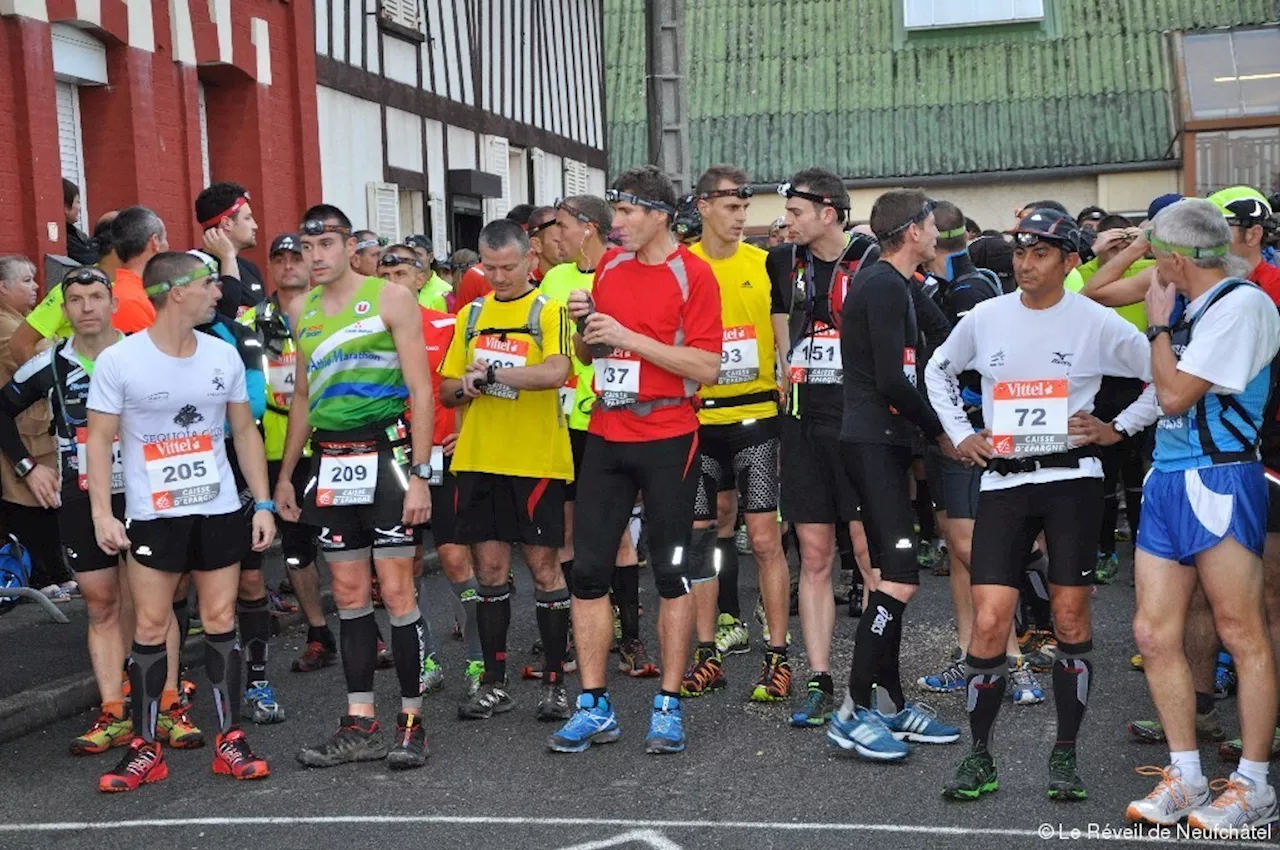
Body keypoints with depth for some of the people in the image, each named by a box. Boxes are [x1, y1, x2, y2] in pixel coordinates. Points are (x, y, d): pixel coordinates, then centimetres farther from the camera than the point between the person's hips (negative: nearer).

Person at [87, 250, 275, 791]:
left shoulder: (223, 355, 3)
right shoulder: (119, 360, -8)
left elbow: (245, 431, 10)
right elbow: (99, 439, -4)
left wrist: (263, 504, 5)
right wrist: (102, 512, -12)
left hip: (219, 510, 3)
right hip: (152, 516, -3)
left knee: (220, 620, 4)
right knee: (151, 625, -1)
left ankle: (230, 739, 13)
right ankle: (145, 749, 9)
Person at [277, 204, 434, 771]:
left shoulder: (390, 299, -4)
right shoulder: (303, 312, 13)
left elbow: (420, 391, -7)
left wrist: (419, 475, -14)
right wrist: (285, 475, 18)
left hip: (385, 454, -6)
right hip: (330, 462, 6)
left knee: (396, 590, -5)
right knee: (349, 592, 8)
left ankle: (412, 723, 3)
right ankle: (360, 725, 13)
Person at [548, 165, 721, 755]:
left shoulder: (693, 274, -7)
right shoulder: (610, 266, 11)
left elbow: (707, 366, -15)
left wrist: (629, 336, -17)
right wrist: (586, 325, -3)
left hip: (667, 438, -5)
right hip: (607, 436, 6)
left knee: (671, 573, 2)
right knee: (588, 569, 3)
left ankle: (669, 705, 12)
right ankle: (593, 707, 12)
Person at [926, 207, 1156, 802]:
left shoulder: (1097, 323, -3)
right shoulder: (985, 318, 5)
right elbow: (938, 370, 21)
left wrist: (1118, 427, -2)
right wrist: (960, 433, 11)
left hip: (1071, 479, -1)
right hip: (1002, 482, 2)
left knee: (1070, 619, 1)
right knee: (988, 623, -6)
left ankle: (1065, 756, 16)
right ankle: (979, 758, 9)